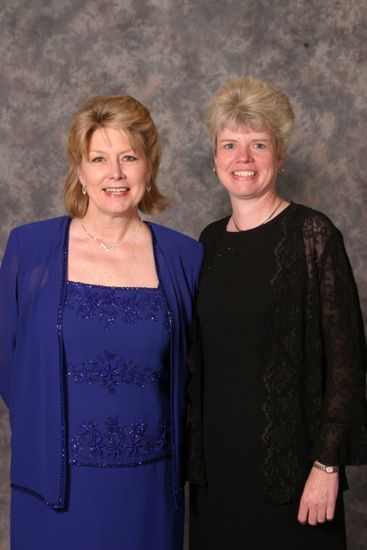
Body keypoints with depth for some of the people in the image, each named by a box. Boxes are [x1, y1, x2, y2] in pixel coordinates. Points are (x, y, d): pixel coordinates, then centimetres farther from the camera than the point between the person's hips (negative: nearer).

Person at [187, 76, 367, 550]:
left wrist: (327, 463, -15)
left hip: (288, 458, -5)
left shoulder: (311, 234, -10)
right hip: (216, 457, 5)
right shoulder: (211, 240, 7)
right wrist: (193, 448, 11)